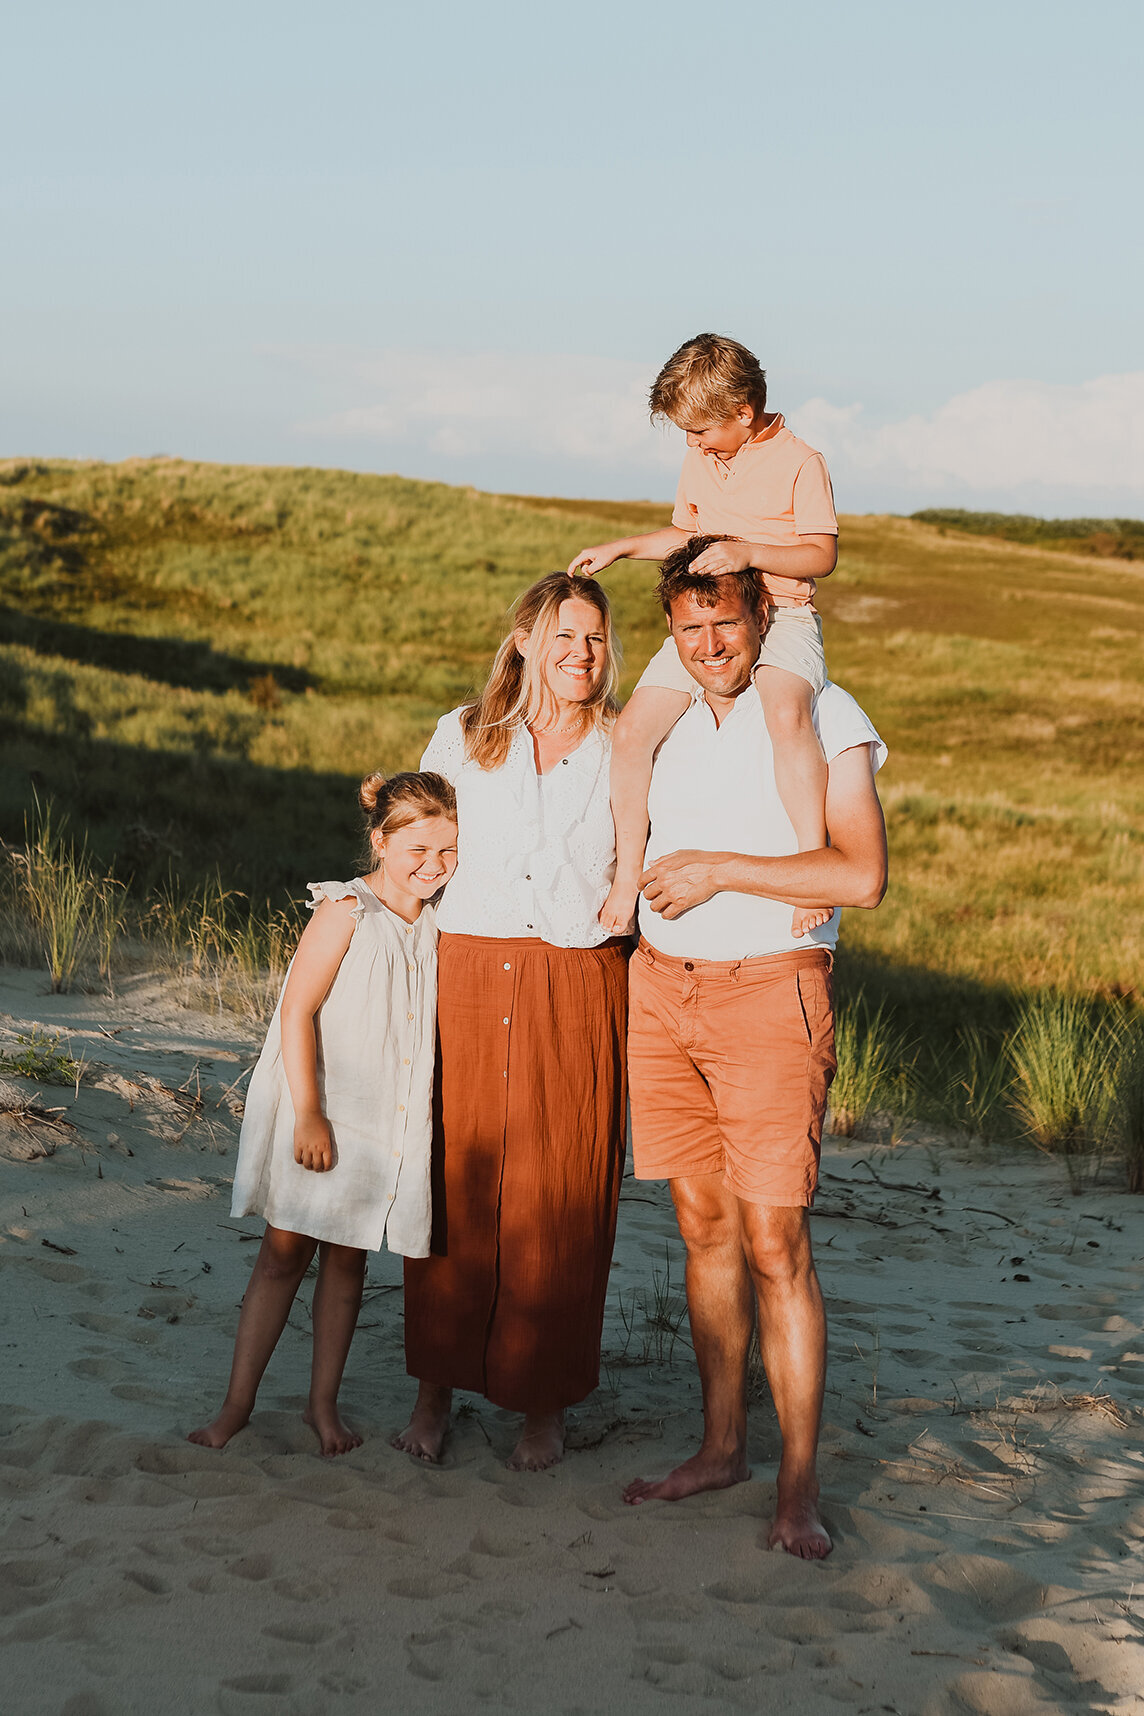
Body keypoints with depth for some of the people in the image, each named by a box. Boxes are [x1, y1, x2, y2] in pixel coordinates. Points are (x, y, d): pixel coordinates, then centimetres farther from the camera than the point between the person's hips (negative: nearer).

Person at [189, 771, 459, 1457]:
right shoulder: (345, 912, -12)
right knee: (286, 1251, 1)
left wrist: (438, 1110, 13)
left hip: (395, 1124, 4)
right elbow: (298, 1011, -15)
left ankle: (324, 1402, 21)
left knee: (348, 1259, 11)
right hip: (320, 1117, -4)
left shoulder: (438, 925, 5)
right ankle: (238, 1401, 10)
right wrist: (307, 1114, -18)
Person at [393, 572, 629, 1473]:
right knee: (456, 1186, 4)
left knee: (559, 1201, 2)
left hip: (577, 986, -1)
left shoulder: (624, 750, 6)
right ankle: (438, 1386, 19)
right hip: (465, 981, 1)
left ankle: (545, 1403, 16)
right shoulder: (461, 736, 9)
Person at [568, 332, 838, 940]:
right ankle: (627, 877, -1)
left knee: (786, 717, -38)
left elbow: (821, 556, -10)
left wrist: (748, 553, -22)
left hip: (781, 617, -6)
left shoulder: (799, 462, -6)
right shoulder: (699, 461, 15)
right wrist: (620, 548, 21)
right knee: (632, 731, -12)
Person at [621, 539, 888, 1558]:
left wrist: (720, 869, -15)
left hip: (770, 993, -5)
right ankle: (722, 1446, 21)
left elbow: (864, 874, -16)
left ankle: (799, 1486, 1)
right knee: (704, 1226, 10)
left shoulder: (824, 716, -6)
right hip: (662, 989, 6)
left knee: (776, 1241, -7)